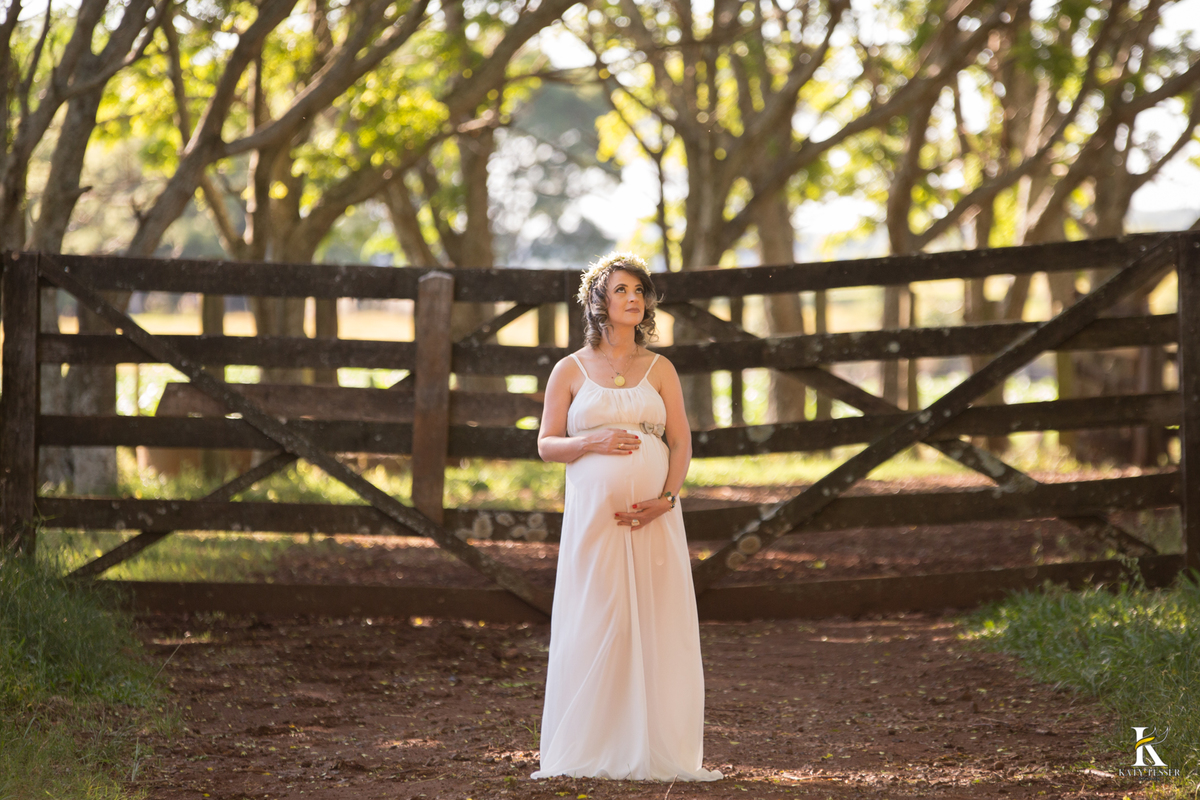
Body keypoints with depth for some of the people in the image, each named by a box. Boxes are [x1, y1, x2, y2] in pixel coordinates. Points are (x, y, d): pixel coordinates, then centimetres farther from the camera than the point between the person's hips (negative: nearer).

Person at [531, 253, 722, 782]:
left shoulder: (659, 371, 10)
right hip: (593, 518, -1)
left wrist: (666, 498, -10)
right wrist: (593, 442, -12)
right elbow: (546, 444, 6)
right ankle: (588, 753, 2)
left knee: (658, 627, -2)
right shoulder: (570, 371, 7)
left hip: (653, 519, 1)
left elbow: (681, 444, 6)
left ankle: (655, 749, 3)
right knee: (593, 628, -4)